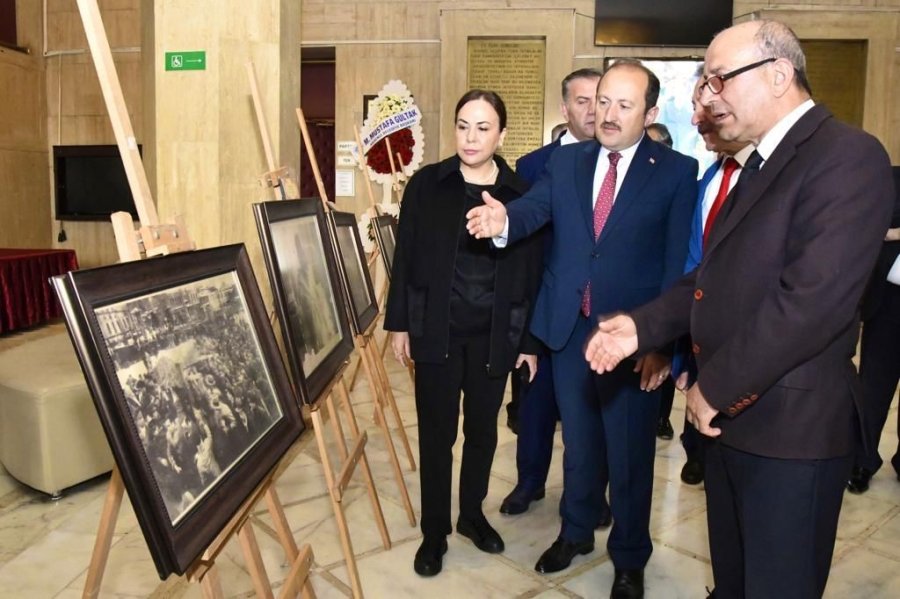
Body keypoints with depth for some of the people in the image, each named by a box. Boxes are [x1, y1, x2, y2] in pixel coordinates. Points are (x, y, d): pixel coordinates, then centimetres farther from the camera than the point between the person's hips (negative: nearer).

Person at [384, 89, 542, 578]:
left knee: (482, 430, 15)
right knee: (436, 432, 7)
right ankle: (434, 532, 25)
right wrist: (398, 323, -1)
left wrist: (531, 340, 1)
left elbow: (531, 272, 1)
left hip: (494, 335, 1)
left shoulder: (521, 193, -1)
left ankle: (472, 514, 38)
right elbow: (405, 257, 1)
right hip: (436, 330, -1)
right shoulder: (426, 184, -1)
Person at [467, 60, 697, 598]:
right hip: (568, 329, 3)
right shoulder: (566, 161, 6)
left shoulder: (677, 171, -5)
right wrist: (504, 220, -34)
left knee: (630, 454, 12)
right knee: (579, 442, 20)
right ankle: (577, 531, 44)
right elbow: (535, 209, -10)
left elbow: (680, 263, -9)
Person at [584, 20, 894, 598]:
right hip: (732, 417, 8)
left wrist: (713, 387, -19)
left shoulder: (847, 154, -17)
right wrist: (641, 326, 0)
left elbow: (813, 300, -27)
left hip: (791, 425, -8)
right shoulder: (762, 161, 14)